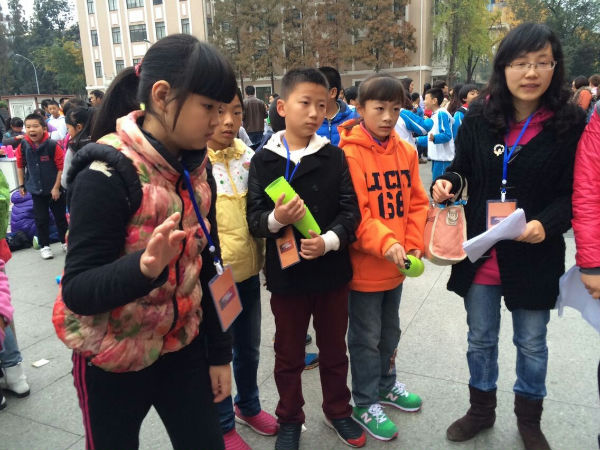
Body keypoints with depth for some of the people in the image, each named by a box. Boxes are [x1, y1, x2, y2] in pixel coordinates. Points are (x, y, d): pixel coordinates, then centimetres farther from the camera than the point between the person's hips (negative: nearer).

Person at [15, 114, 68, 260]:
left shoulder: (52, 145, -17)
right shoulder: (23, 146, -7)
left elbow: (62, 167, -13)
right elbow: (20, 165, 8)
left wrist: (56, 187, -12)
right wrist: (22, 184, 9)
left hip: (55, 189, -2)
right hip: (36, 190, 3)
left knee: (60, 217, 11)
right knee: (41, 219, 7)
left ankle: (65, 242, 28)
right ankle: (44, 246, 21)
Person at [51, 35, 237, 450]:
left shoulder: (196, 168, -3)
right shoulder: (107, 174, -22)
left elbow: (207, 268, 3)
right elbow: (78, 291, -22)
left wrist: (219, 352, 6)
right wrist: (145, 267, -42)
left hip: (182, 347, 5)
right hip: (112, 359, -5)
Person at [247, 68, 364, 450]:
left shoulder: (334, 156, -2)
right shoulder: (263, 160, -5)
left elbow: (350, 211, -6)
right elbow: (255, 219, -7)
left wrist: (329, 241, -23)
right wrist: (276, 218, -27)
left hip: (332, 271, 1)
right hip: (286, 274, -1)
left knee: (334, 349, 19)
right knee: (289, 354, 16)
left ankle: (338, 411, 43)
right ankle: (290, 419, 39)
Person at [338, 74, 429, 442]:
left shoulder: (406, 151, 4)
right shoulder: (349, 153, -15)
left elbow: (417, 202, 7)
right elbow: (353, 213, -20)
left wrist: (414, 244, -4)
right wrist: (384, 243, -32)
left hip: (396, 265, 6)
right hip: (364, 266, -6)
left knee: (390, 331, 23)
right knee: (366, 336, 10)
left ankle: (385, 384, 46)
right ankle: (365, 404, 29)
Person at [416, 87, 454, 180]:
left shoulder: (442, 114, -11)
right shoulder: (434, 115, 18)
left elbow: (447, 135, -20)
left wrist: (434, 138, -35)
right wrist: (417, 140, 30)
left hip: (443, 158, -10)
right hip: (436, 157, 10)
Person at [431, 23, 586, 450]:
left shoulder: (569, 123, -9)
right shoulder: (478, 116, -3)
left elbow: (573, 193, -7)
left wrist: (547, 225, -24)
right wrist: (447, 182, -14)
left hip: (535, 254, -1)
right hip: (480, 251, 2)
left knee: (531, 343, 16)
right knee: (480, 339, 17)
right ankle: (482, 410, 42)